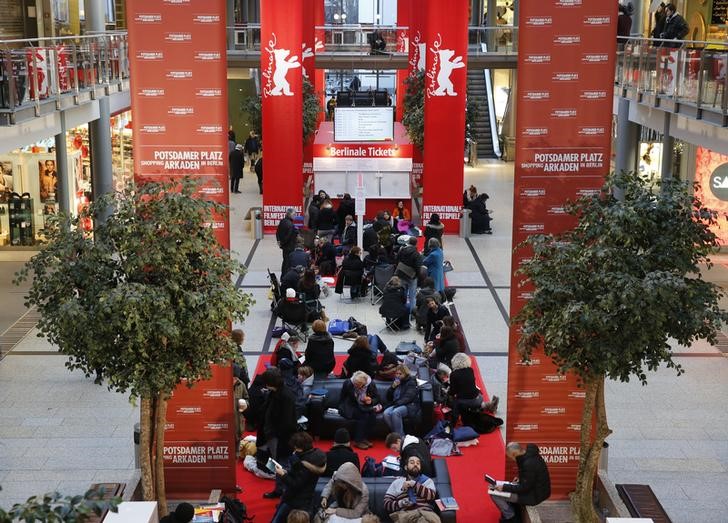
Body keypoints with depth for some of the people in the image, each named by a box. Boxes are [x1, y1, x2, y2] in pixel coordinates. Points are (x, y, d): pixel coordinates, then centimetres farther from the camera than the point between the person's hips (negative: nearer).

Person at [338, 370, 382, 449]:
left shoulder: (371, 384, -10)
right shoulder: (348, 384, -14)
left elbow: (377, 398, -3)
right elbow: (341, 399, -1)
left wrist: (371, 401, -22)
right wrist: (341, 409, -13)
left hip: (364, 408, 3)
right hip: (350, 408, -3)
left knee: (372, 413, -28)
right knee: (363, 415, -31)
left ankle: (365, 438, -18)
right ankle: (358, 441, -26)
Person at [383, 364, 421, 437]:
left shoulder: (411, 382, 1)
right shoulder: (395, 381, 20)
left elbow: (408, 397, -13)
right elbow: (388, 398, 17)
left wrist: (398, 403, -25)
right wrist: (393, 387, 0)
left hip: (410, 406, -6)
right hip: (396, 405, 6)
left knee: (396, 412, -37)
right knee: (386, 413, -27)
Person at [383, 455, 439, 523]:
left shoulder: (427, 480, 24)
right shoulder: (397, 482, 23)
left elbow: (431, 495, 2)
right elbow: (386, 503, 15)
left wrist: (414, 484, -1)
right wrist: (400, 503, -4)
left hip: (425, 512, 0)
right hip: (404, 513, 0)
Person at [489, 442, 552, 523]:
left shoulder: (529, 463, -30)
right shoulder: (530, 454, 0)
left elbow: (524, 488, -23)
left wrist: (504, 487, -17)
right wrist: (520, 479, 5)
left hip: (534, 495, -10)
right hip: (537, 489, 10)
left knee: (495, 494, -9)